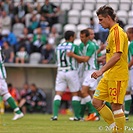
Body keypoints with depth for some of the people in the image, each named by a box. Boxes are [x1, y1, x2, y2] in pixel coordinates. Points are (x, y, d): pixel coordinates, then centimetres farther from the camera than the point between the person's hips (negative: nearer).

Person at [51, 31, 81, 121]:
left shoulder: (58, 47, 8)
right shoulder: (74, 47, -7)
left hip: (60, 72, 3)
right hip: (71, 72, -3)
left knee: (58, 94, 1)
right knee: (75, 94, 8)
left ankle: (55, 115, -12)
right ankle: (76, 116, 7)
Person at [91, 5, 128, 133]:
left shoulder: (118, 32, -15)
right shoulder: (112, 32, 16)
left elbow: (117, 55, -23)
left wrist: (102, 70, -26)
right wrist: (103, 71, 22)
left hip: (117, 76, -10)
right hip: (108, 76, 10)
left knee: (116, 106, -6)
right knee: (96, 101, 8)